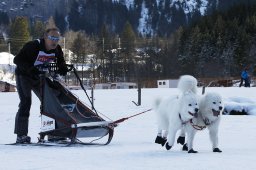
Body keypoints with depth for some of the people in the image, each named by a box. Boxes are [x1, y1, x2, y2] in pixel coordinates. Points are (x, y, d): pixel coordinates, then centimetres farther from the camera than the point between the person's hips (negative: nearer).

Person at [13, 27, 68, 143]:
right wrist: (30, 68, -42)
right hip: (24, 76, -7)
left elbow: (60, 61, 4)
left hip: (39, 78, 7)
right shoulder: (33, 46, -28)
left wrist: (62, 68, -20)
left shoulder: (57, 49, -9)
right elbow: (17, 60, -29)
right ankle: (21, 135, -17)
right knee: (25, 102, -17)